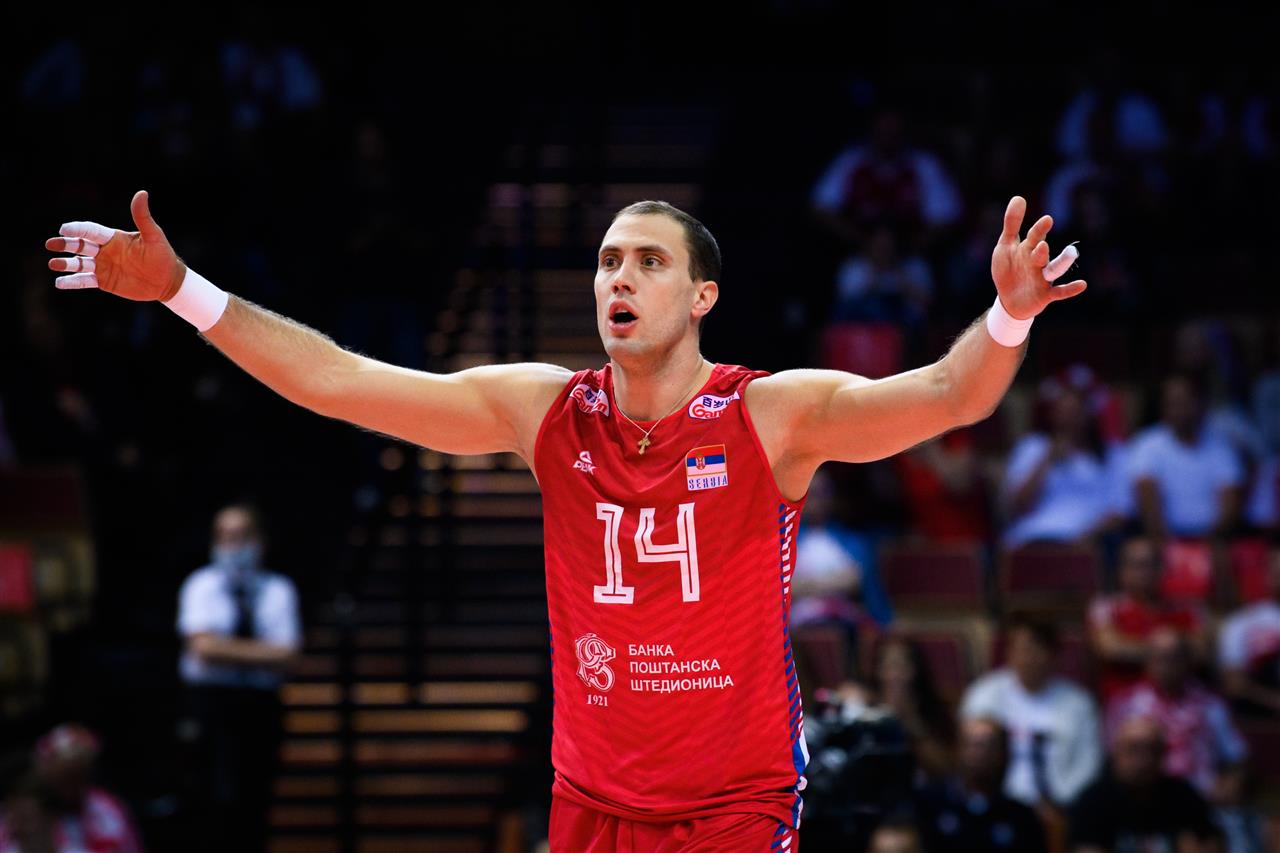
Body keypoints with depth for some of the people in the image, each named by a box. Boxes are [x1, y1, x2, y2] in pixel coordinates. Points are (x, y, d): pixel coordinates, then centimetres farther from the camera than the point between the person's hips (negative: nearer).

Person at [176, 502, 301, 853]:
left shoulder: (278, 590, 7)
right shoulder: (201, 585, 4)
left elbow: (285, 656, -4)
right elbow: (205, 647, -10)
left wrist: (230, 651, -10)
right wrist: (259, 652, -6)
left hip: (262, 702, 2)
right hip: (213, 697, -2)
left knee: (255, 799, 3)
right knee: (223, 797, -11)